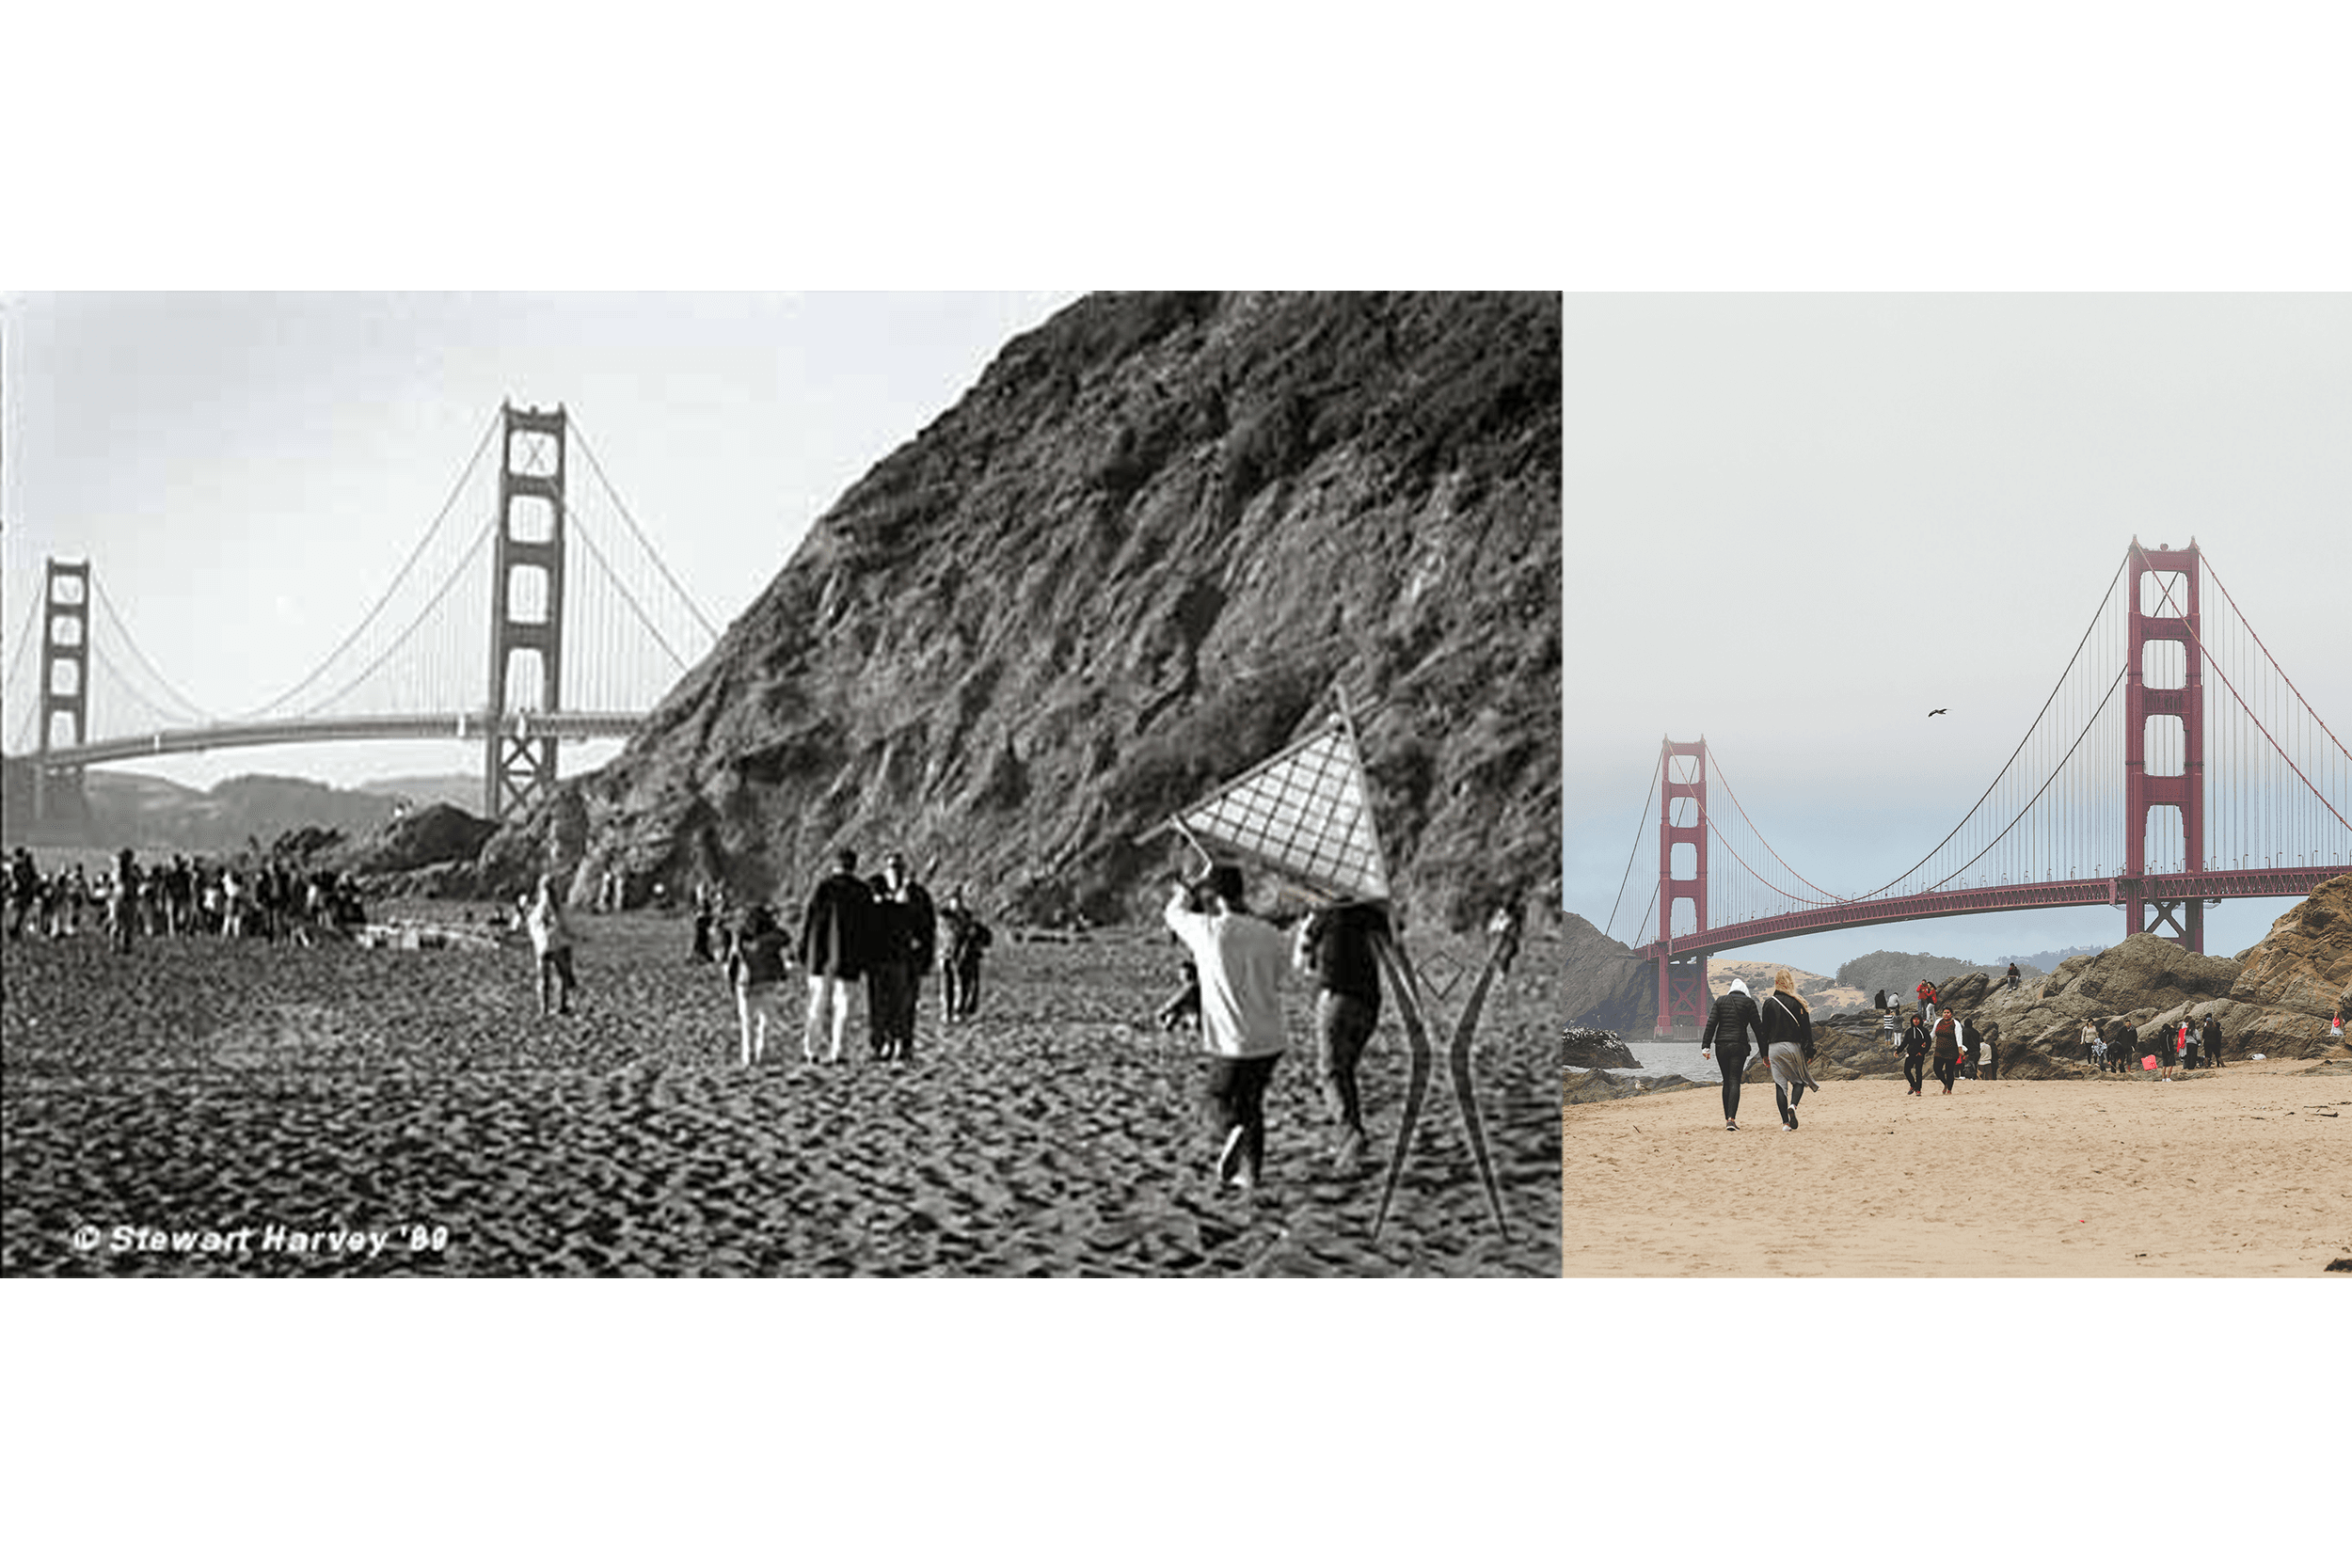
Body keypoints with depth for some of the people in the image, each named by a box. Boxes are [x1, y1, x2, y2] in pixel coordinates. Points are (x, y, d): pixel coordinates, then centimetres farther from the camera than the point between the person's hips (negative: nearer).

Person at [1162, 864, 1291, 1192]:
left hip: (1235, 1042, -5)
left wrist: (1185, 892, 32)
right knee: (1251, 1102, 20)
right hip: (1273, 1040, 5)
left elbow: (1174, 913, 10)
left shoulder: (1209, 931, -10)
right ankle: (1250, 1171, 21)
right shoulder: (1270, 935, 1)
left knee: (1215, 1096, 12)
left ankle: (1230, 1131, -19)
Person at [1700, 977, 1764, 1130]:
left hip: (1721, 1045, 3)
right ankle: (1731, 1119, -20)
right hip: (1739, 1046, -3)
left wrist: (1706, 1046, 0)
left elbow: (1711, 1024, 2)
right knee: (1734, 1082, -6)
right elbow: (1757, 1027, 1)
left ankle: (1728, 1119, 15)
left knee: (1726, 1082, 13)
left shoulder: (1720, 1001, 9)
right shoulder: (1748, 1002, 1)